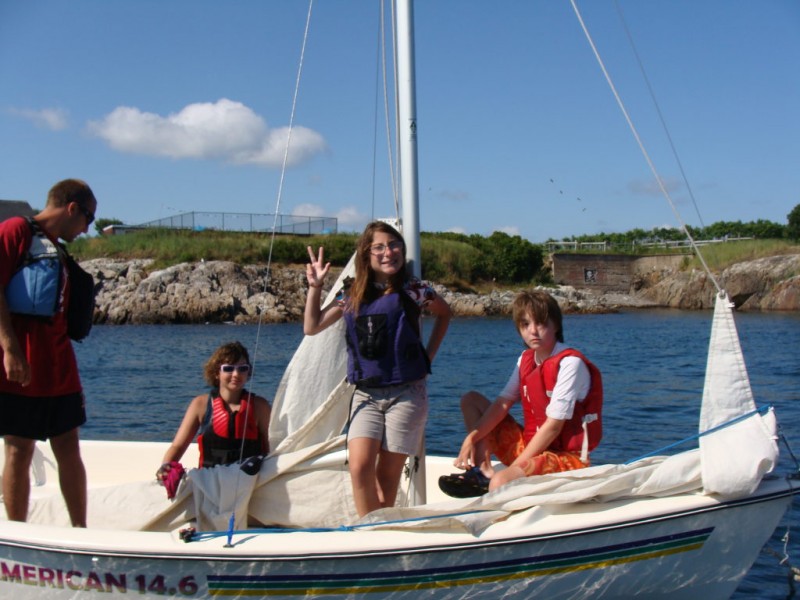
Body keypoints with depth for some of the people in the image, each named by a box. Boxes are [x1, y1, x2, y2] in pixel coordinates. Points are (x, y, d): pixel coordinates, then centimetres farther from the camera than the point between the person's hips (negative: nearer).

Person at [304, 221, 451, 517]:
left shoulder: (412, 290, -1)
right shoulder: (353, 295, 7)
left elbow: (444, 313, 18)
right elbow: (312, 327, 10)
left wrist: (428, 355, 12)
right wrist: (315, 287, 2)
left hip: (406, 393, -2)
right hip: (365, 395, 2)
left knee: (388, 475, 1)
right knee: (360, 467, -15)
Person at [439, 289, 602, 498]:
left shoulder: (570, 363, -17)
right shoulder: (526, 359, 8)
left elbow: (553, 426, -19)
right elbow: (503, 404, 2)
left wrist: (516, 466, -19)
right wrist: (471, 438, -12)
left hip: (565, 457, -9)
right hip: (530, 445, 9)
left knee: (500, 482, -37)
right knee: (470, 400, 9)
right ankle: (484, 471, -5)